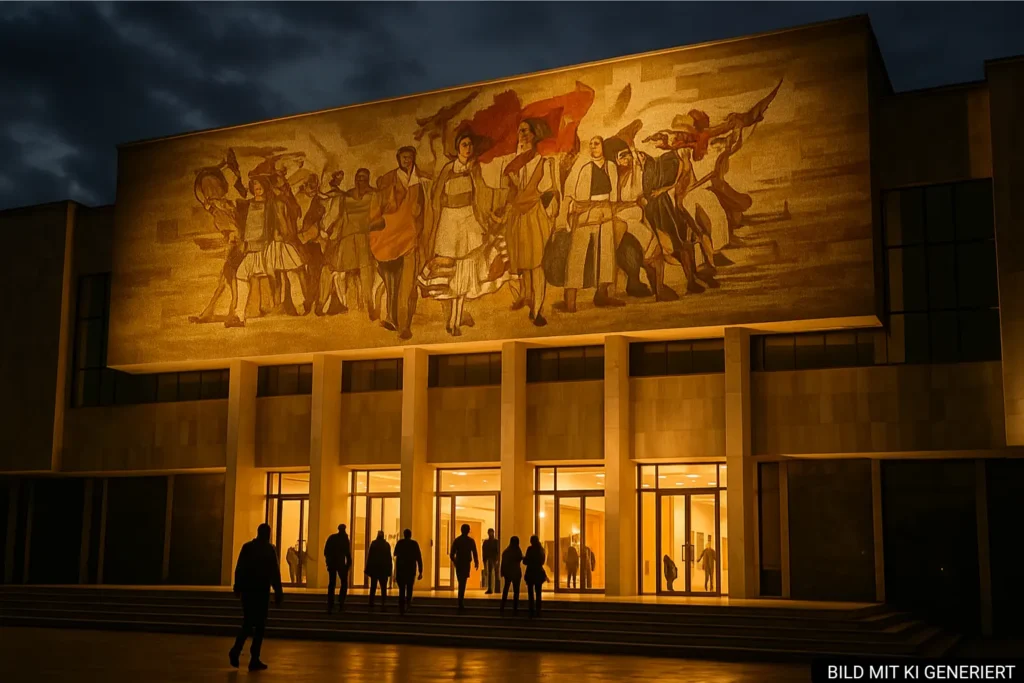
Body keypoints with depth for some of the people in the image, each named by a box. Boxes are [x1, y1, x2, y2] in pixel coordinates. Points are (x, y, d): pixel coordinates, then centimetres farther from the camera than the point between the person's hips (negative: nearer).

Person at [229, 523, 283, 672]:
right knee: (259, 625, 3)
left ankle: (236, 651, -4)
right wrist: (278, 592, -2)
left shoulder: (247, 547, 4)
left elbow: (239, 568, 5)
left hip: (247, 590, 4)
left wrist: (238, 587, 14)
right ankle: (254, 660, 1)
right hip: (261, 591, -4)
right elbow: (275, 573, -7)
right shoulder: (269, 550, -6)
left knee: (247, 623, 15)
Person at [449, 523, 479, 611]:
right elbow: (474, 554, -3)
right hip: (466, 564, -2)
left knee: (461, 583, 17)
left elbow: (452, 554, 1)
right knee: (462, 584, -2)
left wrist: (454, 561, 20)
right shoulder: (471, 541, -3)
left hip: (458, 564, 2)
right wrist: (476, 563, 13)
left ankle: (461, 603, 22)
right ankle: (461, 605, -8)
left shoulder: (456, 540, 2)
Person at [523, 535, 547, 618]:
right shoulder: (541, 549, 5)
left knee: (530, 593, 0)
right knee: (538, 593, 11)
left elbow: (526, 562, -12)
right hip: (539, 572, 5)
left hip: (531, 573, -5)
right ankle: (538, 611, 11)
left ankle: (532, 611, -4)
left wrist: (524, 558, 8)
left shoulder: (530, 549, -12)